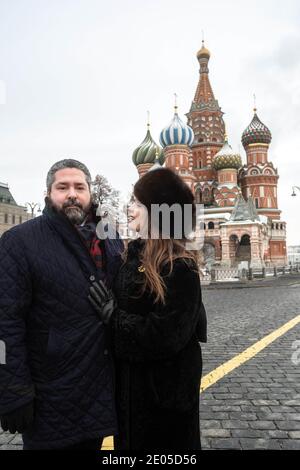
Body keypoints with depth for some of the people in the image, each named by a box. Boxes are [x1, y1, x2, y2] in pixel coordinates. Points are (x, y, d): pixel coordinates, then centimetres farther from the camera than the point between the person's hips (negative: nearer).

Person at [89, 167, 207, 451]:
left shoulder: (180, 268, -22)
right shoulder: (135, 255, 2)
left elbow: (167, 337, -27)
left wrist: (114, 317, -20)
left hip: (165, 391, -7)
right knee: (132, 442, 25)